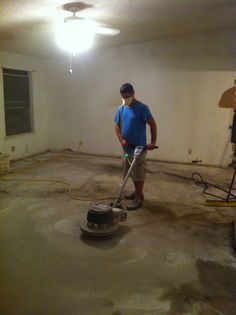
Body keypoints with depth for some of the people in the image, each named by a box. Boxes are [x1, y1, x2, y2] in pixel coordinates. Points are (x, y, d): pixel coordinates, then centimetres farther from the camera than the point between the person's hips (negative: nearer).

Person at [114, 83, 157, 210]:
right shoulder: (120, 108, 5)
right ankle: (138, 192, 34)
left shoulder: (142, 108, -12)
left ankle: (138, 198, 11)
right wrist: (121, 139, -6)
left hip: (139, 148, -6)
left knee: (138, 174, 0)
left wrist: (153, 142, -15)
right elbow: (117, 125, 9)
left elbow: (153, 124, -10)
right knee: (132, 173, 17)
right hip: (127, 147, 6)